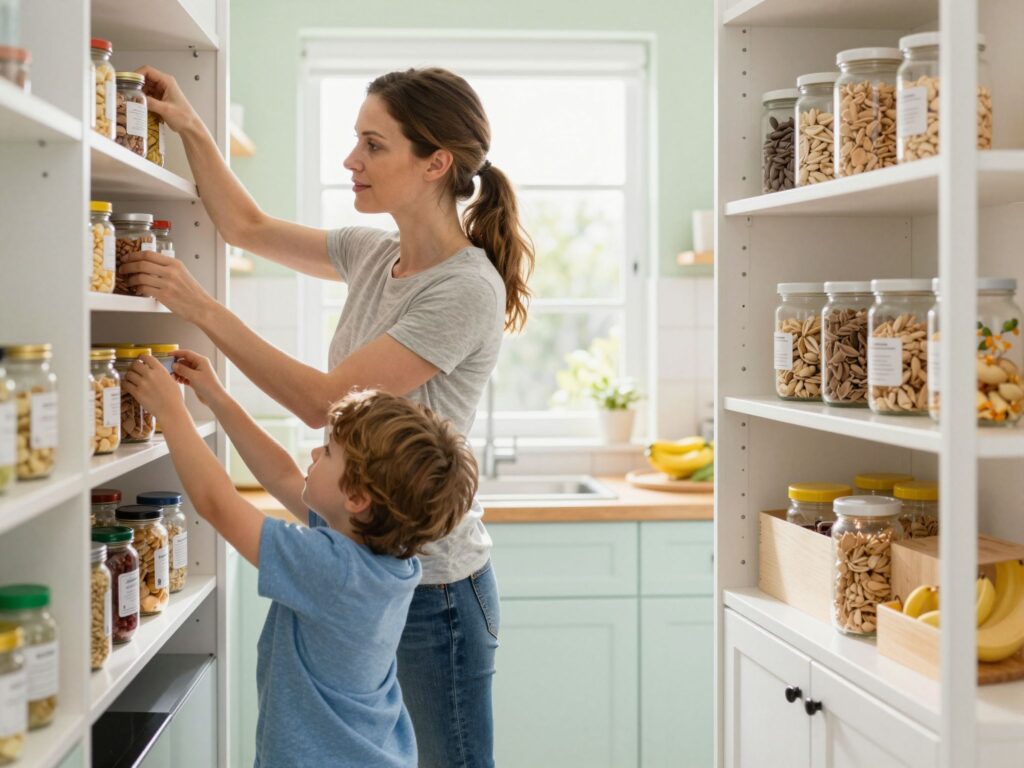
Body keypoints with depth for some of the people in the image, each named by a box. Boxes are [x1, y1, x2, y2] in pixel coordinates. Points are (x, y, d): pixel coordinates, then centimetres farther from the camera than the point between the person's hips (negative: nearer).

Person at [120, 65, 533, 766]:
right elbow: (248, 226, 20)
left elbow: (325, 401, -20)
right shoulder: (374, 254, 6)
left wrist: (203, 309, -17)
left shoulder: (467, 288, -19)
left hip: (430, 582, -8)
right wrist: (192, 130, 11)